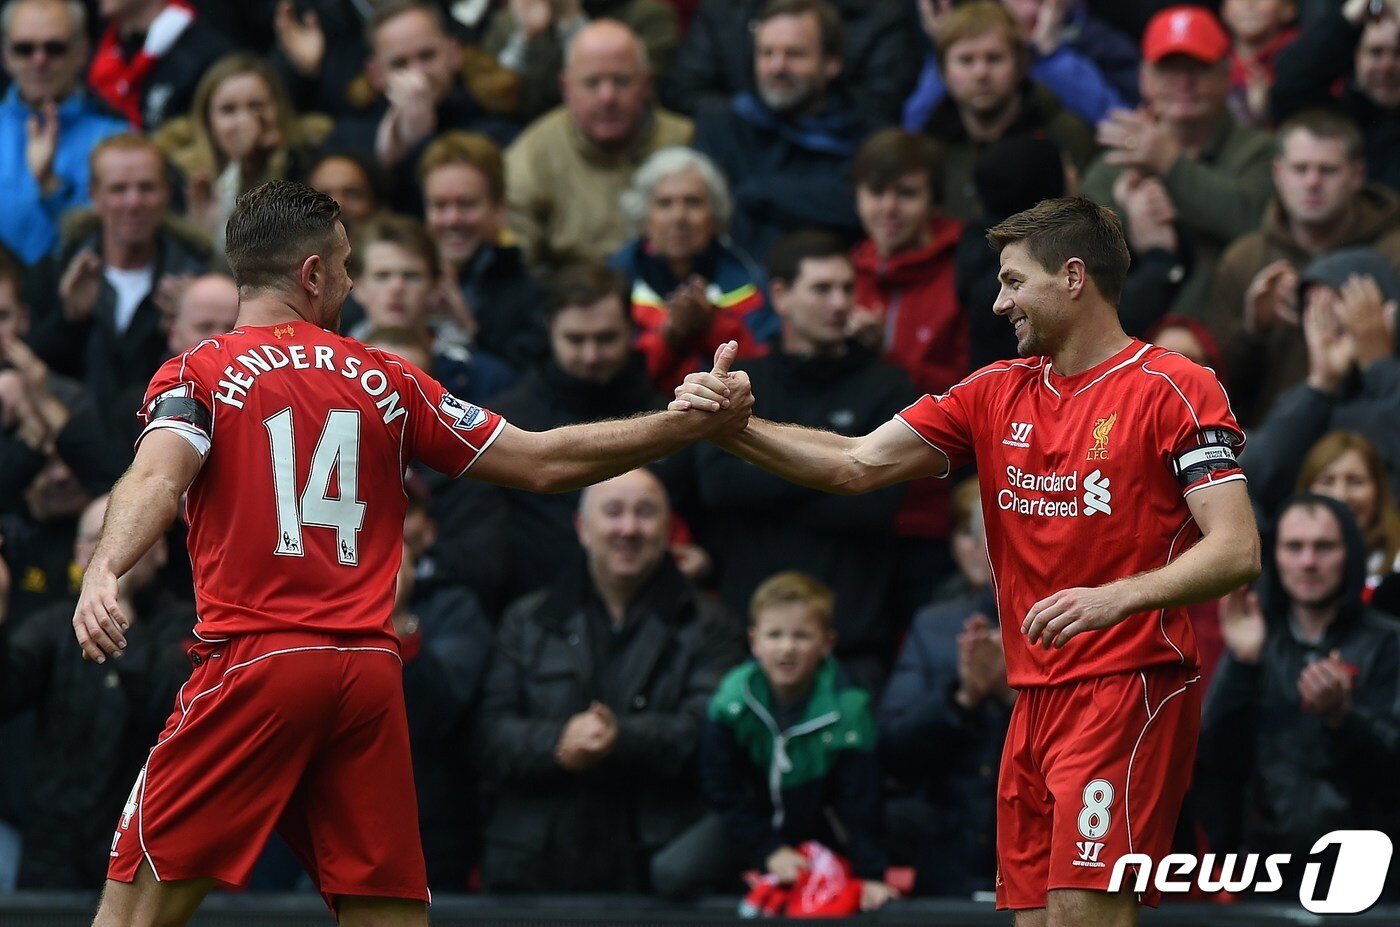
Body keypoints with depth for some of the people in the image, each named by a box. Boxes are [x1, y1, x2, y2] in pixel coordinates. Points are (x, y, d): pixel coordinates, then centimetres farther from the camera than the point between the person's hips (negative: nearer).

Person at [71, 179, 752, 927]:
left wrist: (103, 571, -33)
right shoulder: (385, 383, 13)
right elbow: (545, 464, 15)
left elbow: (157, 478, -16)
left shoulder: (196, 375, 4)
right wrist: (692, 423, 22)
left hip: (254, 664, -3)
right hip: (371, 675, 3)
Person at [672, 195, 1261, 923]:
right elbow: (859, 465, 10)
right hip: (1035, 695, 7)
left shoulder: (1175, 390, -6)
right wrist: (734, 427, -4)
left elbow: (1236, 551, -13)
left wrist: (1116, 598, -27)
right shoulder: (996, 393, 15)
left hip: (1130, 690, -7)